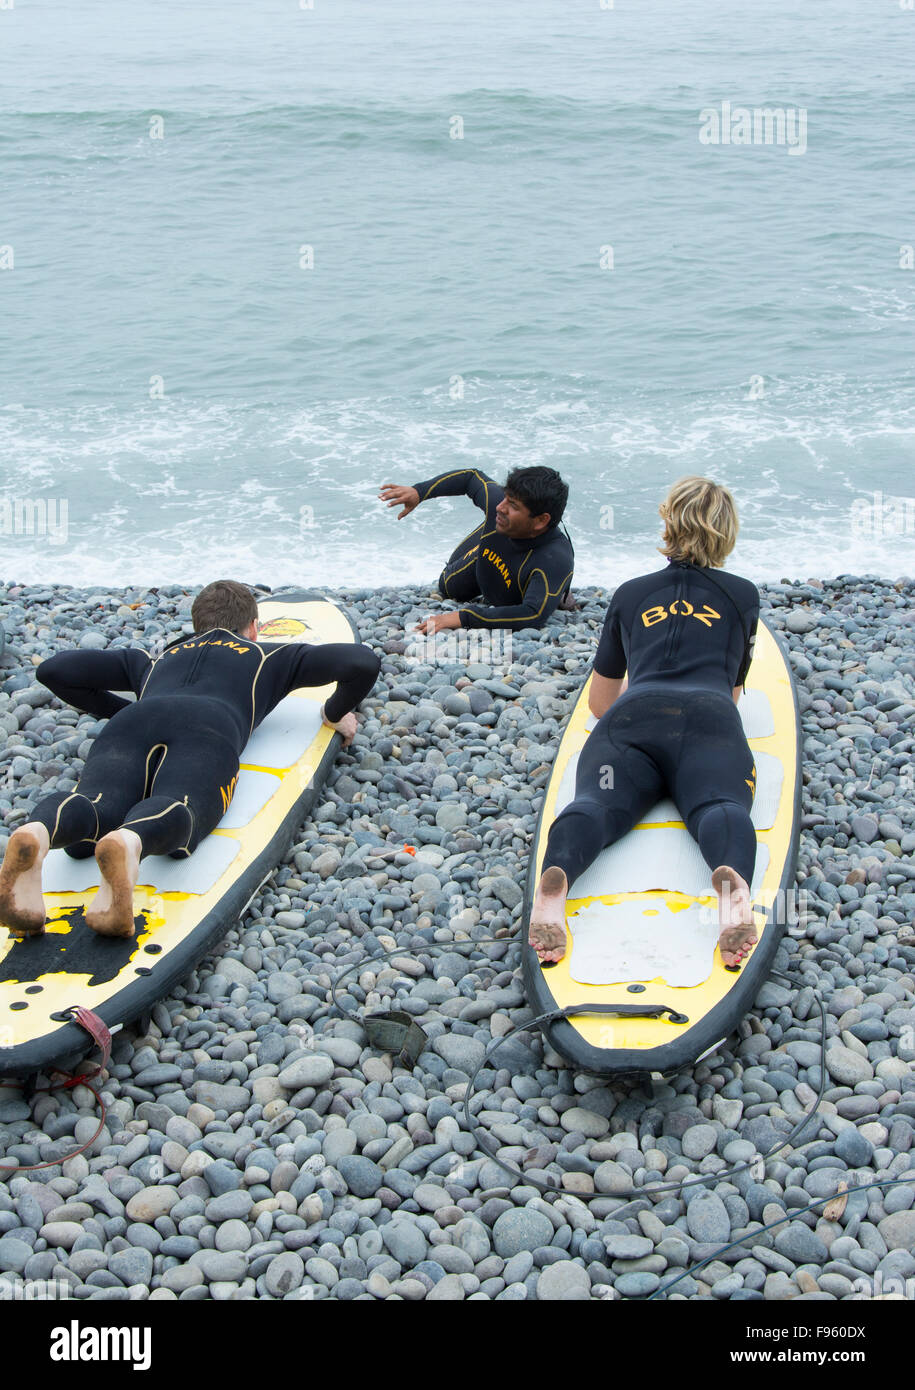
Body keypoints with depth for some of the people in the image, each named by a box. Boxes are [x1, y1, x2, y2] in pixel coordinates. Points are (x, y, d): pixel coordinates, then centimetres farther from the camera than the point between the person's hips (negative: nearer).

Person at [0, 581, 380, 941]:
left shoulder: (152, 660, 44)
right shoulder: (267, 656, 40)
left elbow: (53, 670, 43)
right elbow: (363, 662, 30)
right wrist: (335, 713, 47)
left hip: (132, 724, 2)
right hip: (208, 726, -2)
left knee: (92, 810, -26)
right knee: (177, 810, -31)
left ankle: (36, 835, -60)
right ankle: (127, 845, -66)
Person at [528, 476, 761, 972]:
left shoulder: (630, 593, 33)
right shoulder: (743, 595, 31)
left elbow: (600, 702, 41)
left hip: (632, 718, 1)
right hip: (708, 720, -1)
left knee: (598, 805, -21)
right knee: (719, 806, -23)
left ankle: (553, 878, -55)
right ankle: (732, 881, -59)